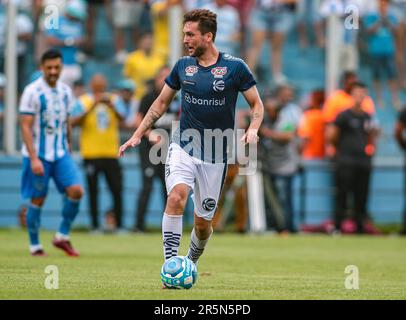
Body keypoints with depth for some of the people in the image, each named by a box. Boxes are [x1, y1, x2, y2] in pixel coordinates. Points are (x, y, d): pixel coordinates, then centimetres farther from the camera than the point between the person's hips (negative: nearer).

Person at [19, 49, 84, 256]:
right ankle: (34, 246, 15)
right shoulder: (32, 92, -11)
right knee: (37, 200, 1)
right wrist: (33, 158, -20)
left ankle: (62, 236, 5)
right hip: (38, 155, -5)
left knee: (76, 190, -11)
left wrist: (68, 149, 17)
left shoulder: (65, 91, 7)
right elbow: (25, 126, -14)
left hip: (61, 154, 5)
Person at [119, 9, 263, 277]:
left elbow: (257, 104, 2)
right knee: (177, 196, -26)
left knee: (203, 223, 5)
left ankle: (190, 264, 36)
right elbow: (161, 103, 16)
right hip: (183, 147, 1)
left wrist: (253, 129, -18)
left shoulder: (235, 67, -5)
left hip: (215, 156, -1)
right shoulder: (183, 66, 4)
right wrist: (137, 136, 10)